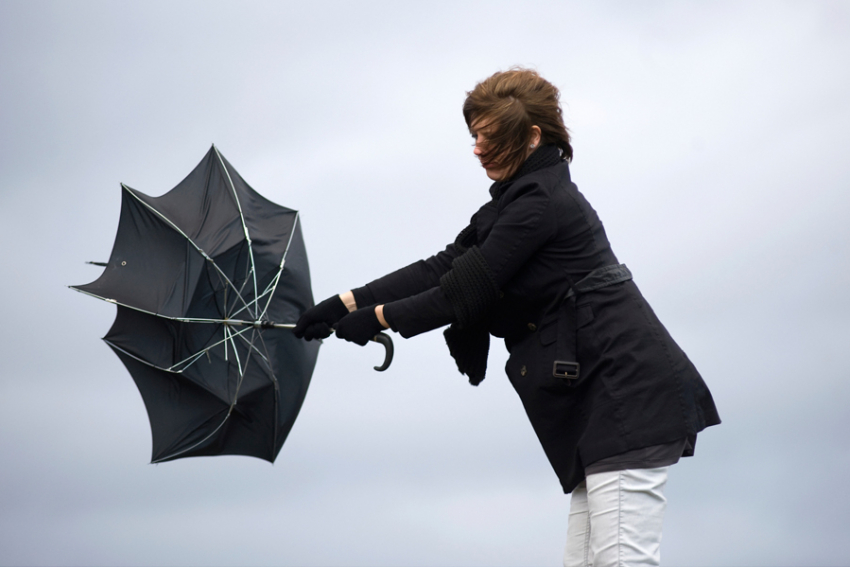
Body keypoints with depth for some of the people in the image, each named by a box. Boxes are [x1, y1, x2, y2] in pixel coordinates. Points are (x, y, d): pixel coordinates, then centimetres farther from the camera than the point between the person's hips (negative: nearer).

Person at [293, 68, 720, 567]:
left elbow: (468, 293, -11)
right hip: (601, 397, 11)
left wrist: (380, 318, 0)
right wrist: (347, 304, 10)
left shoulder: (540, 202, -12)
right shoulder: (515, 202, 20)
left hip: (626, 390, -11)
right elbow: (444, 268, 16)